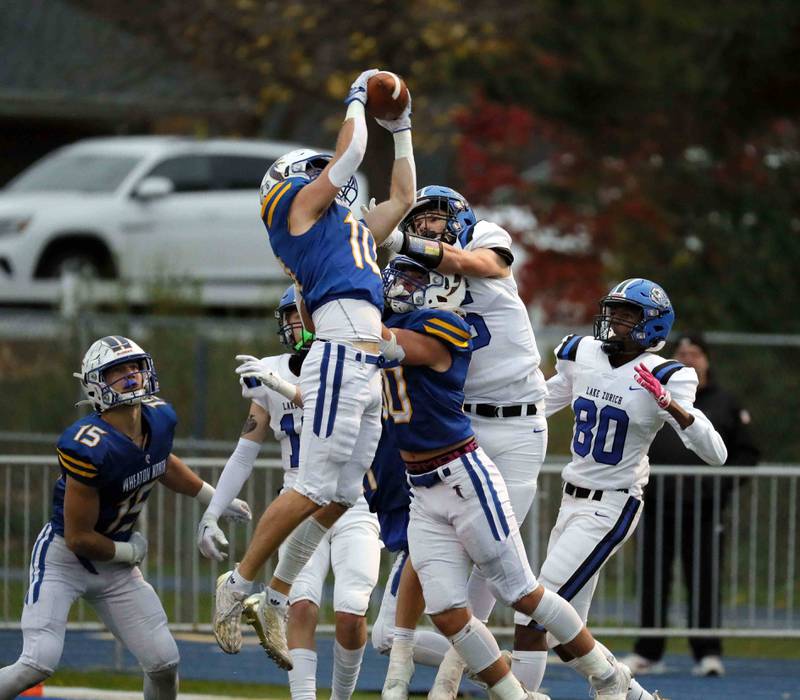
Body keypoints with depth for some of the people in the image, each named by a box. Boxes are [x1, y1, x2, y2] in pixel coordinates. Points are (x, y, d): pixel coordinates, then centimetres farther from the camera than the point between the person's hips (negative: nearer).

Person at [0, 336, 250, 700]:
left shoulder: (160, 419, -6)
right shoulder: (89, 447, -30)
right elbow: (79, 538, -23)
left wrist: (215, 499, 28)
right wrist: (130, 552, -7)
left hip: (113, 563, 7)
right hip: (62, 560, -7)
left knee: (164, 663, 3)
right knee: (39, 663, -23)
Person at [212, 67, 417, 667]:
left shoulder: (352, 228, 30)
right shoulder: (299, 205, 8)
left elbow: (403, 198, 39)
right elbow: (349, 154, 5)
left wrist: (402, 131, 39)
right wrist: (358, 99, 21)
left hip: (369, 368, 9)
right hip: (339, 359, -9)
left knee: (342, 497, 4)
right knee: (315, 489, -12)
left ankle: (277, 600, 10)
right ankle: (240, 584, -4)